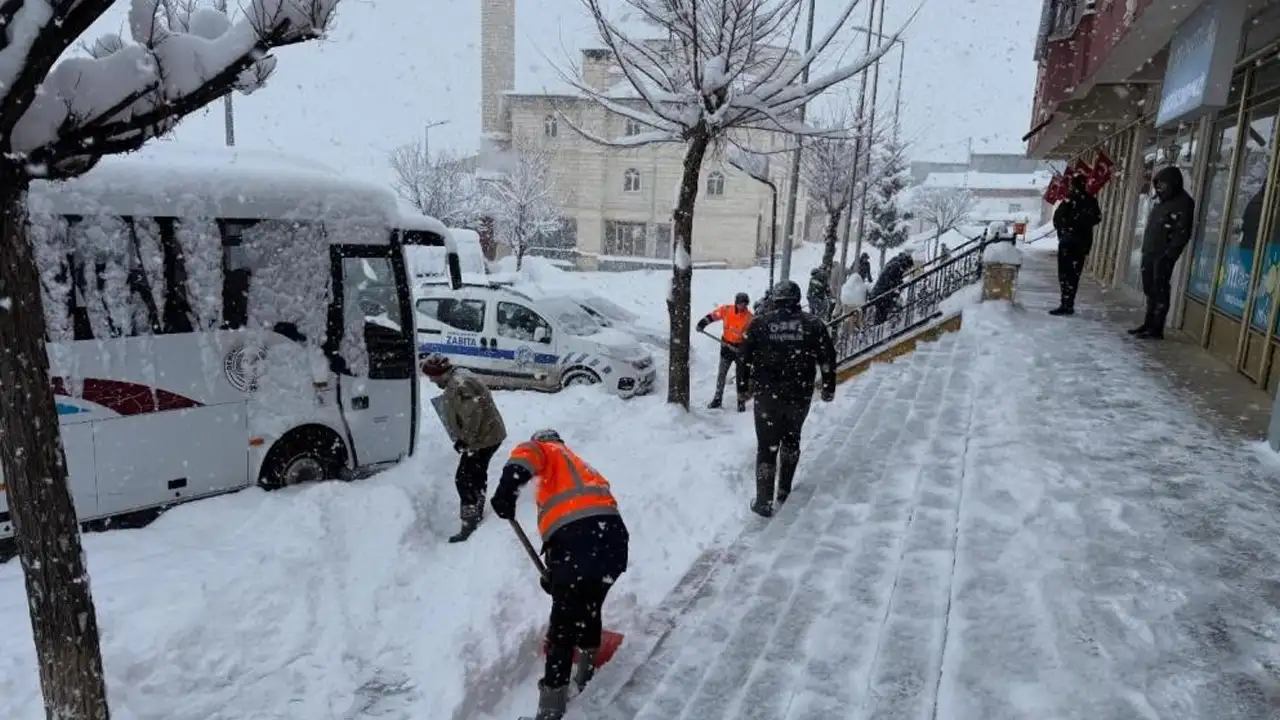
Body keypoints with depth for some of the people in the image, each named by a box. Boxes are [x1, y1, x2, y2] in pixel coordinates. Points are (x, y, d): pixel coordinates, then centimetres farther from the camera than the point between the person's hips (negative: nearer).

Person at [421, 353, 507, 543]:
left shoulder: (457, 385, -25)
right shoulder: (459, 376, 8)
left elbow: (473, 414, -30)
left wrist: (465, 439, -20)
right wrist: (464, 437, 19)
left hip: (482, 438, -11)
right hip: (490, 434, 11)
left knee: (464, 480, -6)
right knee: (477, 475, 25)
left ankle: (470, 525, -2)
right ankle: (477, 514, 42)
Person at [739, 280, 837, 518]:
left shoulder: (759, 323, -5)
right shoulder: (814, 324, -2)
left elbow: (745, 358, 0)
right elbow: (827, 359, 1)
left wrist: (744, 388, 16)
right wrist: (829, 387, 13)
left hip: (766, 396, -2)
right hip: (800, 397, 2)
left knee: (767, 446, 5)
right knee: (791, 439, 23)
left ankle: (764, 501, 3)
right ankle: (784, 491, 32)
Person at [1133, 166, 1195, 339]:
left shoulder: (1183, 203, -9)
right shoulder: (1161, 200, 17)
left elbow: (1182, 233, -15)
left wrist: (1169, 254, -19)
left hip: (1163, 255, -8)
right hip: (1149, 252, 8)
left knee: (1160, 291, -6)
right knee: (1150, 290, 13)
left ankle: (1157, 329, -4)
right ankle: (1148, 324, 21)